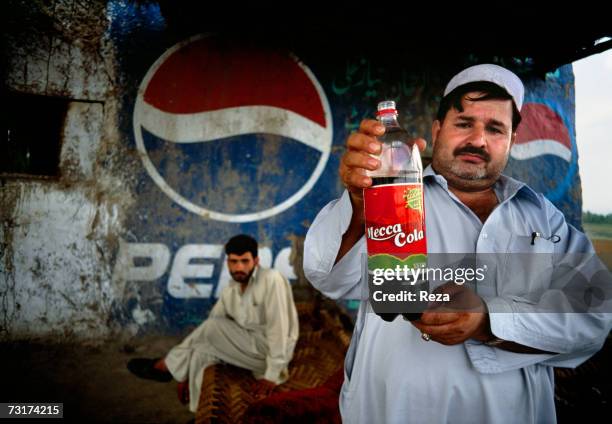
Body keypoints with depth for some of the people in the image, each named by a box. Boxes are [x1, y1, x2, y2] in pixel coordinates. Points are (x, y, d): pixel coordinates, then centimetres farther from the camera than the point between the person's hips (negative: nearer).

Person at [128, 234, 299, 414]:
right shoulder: (229, 292, 3)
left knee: (214, 327, -17)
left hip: (269, 352, -7)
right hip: (250, 349, 7)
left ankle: (165, 366, 2)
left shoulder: (271, 279, -20)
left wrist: (272, 375, -24)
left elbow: (278, 328, -24)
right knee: (201, 351, -13)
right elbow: (208, 329, 4)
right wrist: (185, 374, 1)